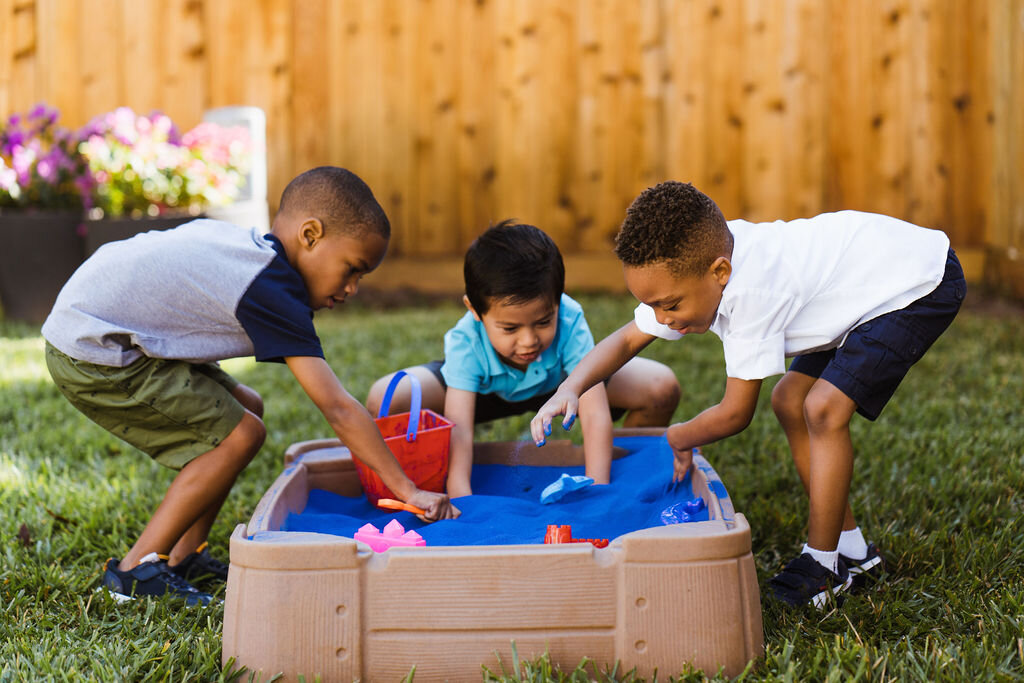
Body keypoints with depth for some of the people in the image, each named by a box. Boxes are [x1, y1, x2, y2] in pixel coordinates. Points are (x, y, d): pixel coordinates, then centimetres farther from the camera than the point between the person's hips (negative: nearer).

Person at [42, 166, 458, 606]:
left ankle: (183, 556, 16)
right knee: (239, 434, -11)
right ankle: (134, 570, -3)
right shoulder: (274, 293, -20)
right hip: (91, 356, -10)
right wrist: (407, 490, -18)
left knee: (246, 407, 12)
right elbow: (338, 408, -22)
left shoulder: (239, 242, 6)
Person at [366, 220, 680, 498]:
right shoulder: (467, 342, -38)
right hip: (486, 388, -1)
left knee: (661, 388, -24)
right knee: (384, 400, -28)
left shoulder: (570, 323, -38)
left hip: (558, 383, 1)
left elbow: (595, 414, -42)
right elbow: (457, 426, -46)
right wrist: (460, 496, -64)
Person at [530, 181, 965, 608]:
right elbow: (628, 339, -1)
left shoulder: (753, 291, -36)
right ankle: (852, 552, 15)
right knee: (789, 401, 7)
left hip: (923, 282, -9)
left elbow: (736, 413, -25)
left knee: (824, 408, -21)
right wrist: (570, 389, -18)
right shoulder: (692, 266, -12)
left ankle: (824, 564, -6)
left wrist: (676, 440, -8)